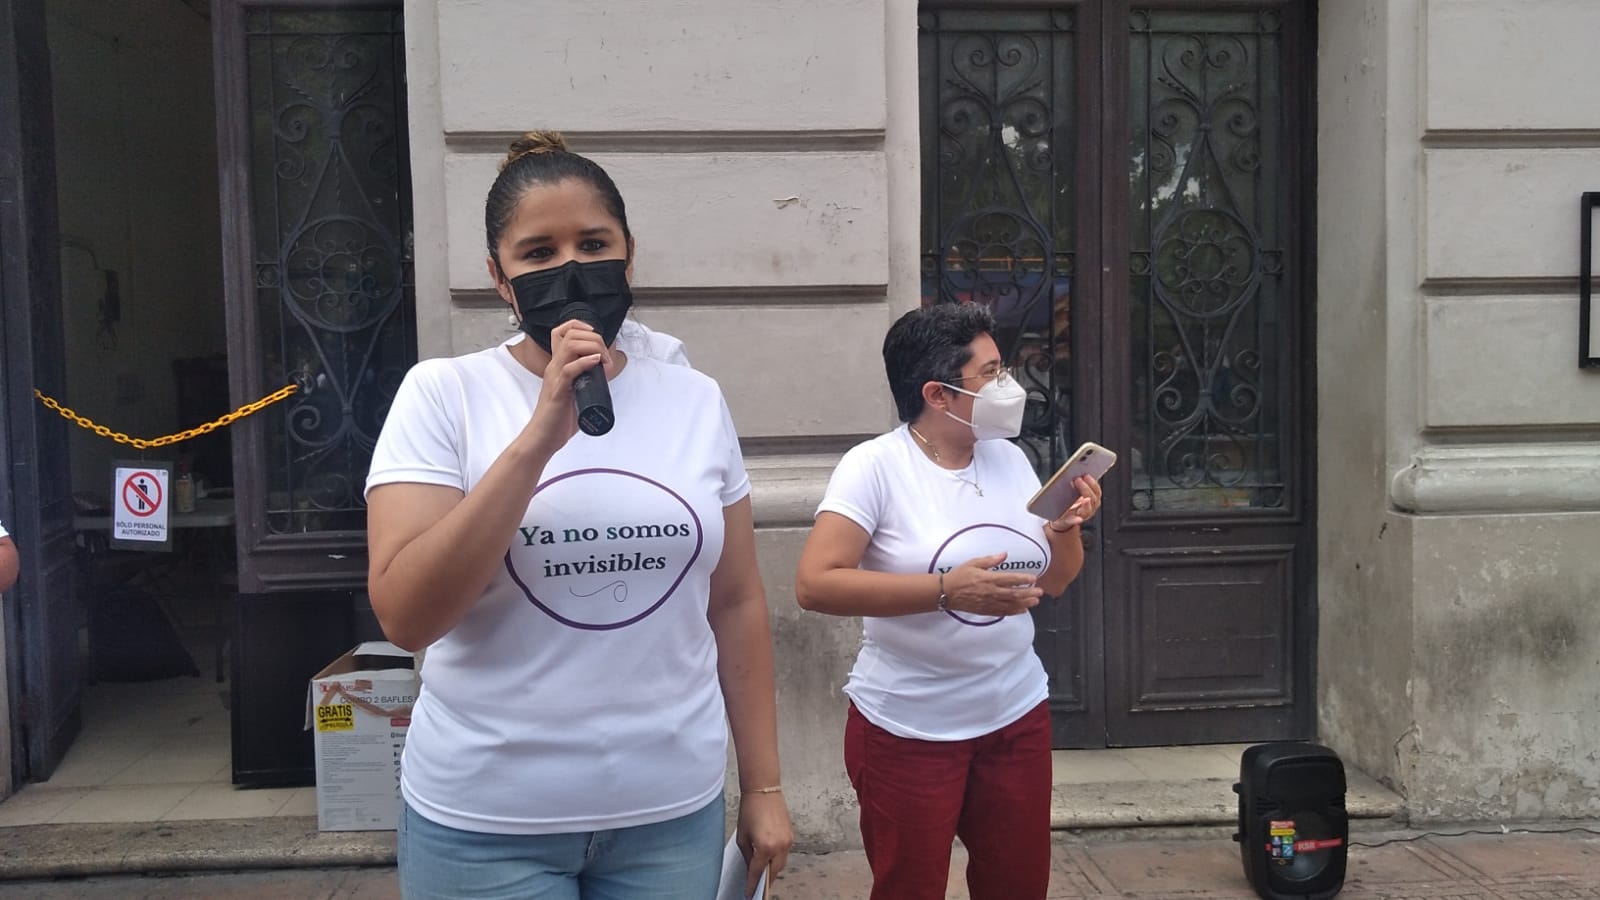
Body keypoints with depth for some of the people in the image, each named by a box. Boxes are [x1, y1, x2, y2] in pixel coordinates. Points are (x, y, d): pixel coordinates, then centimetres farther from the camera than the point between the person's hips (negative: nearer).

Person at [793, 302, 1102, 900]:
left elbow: (1054, 582, 12)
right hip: (908, 730, -5)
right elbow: (814, 585, -24)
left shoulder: (1009, 458, 4)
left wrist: (1068, 528, -9)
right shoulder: (875, 465, -15)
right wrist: (947, 590, -30)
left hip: (1017, 715, 6)